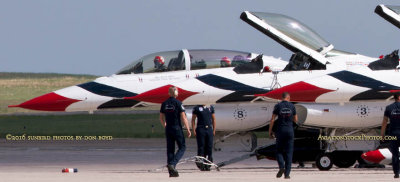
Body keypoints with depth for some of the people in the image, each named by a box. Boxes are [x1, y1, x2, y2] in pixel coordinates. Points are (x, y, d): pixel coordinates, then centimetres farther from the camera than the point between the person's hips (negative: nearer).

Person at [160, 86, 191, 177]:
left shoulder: (164, 104, 6)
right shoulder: (178, 103, -10)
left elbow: (161, 118, 14)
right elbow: (183, 117, -13)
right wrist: (188, 130, -8)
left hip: (168, 129, 5)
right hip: (177, 128, -5)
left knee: (170, 149, 8)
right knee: (182, 147, 4)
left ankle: (171, 171, 7)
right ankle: (172, 164, -16)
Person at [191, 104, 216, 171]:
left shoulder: (211, 108, 13)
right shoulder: (197, 108, 3)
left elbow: (213, 119, 18)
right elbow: (193, 120, 5)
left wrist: (214, 130, 11)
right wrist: (194, 130, -4)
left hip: (209, 129, 3)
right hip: (200, 129, -3)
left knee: (209, 148, 0)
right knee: (201, 147, -5)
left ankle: (207, 166, 5)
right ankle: (201, 165, -1)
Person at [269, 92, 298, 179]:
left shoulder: (278, 106, -2)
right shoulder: (292, 106, 2)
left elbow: (272, 120, -4)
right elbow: (295, 120, 9)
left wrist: (270, 131, 3)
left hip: (280, 130, -1)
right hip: (290, 130, 1)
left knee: (279, 151, 10)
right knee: (289, 152, 4)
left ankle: (281, 166, -15)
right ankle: (287, 173, 0)